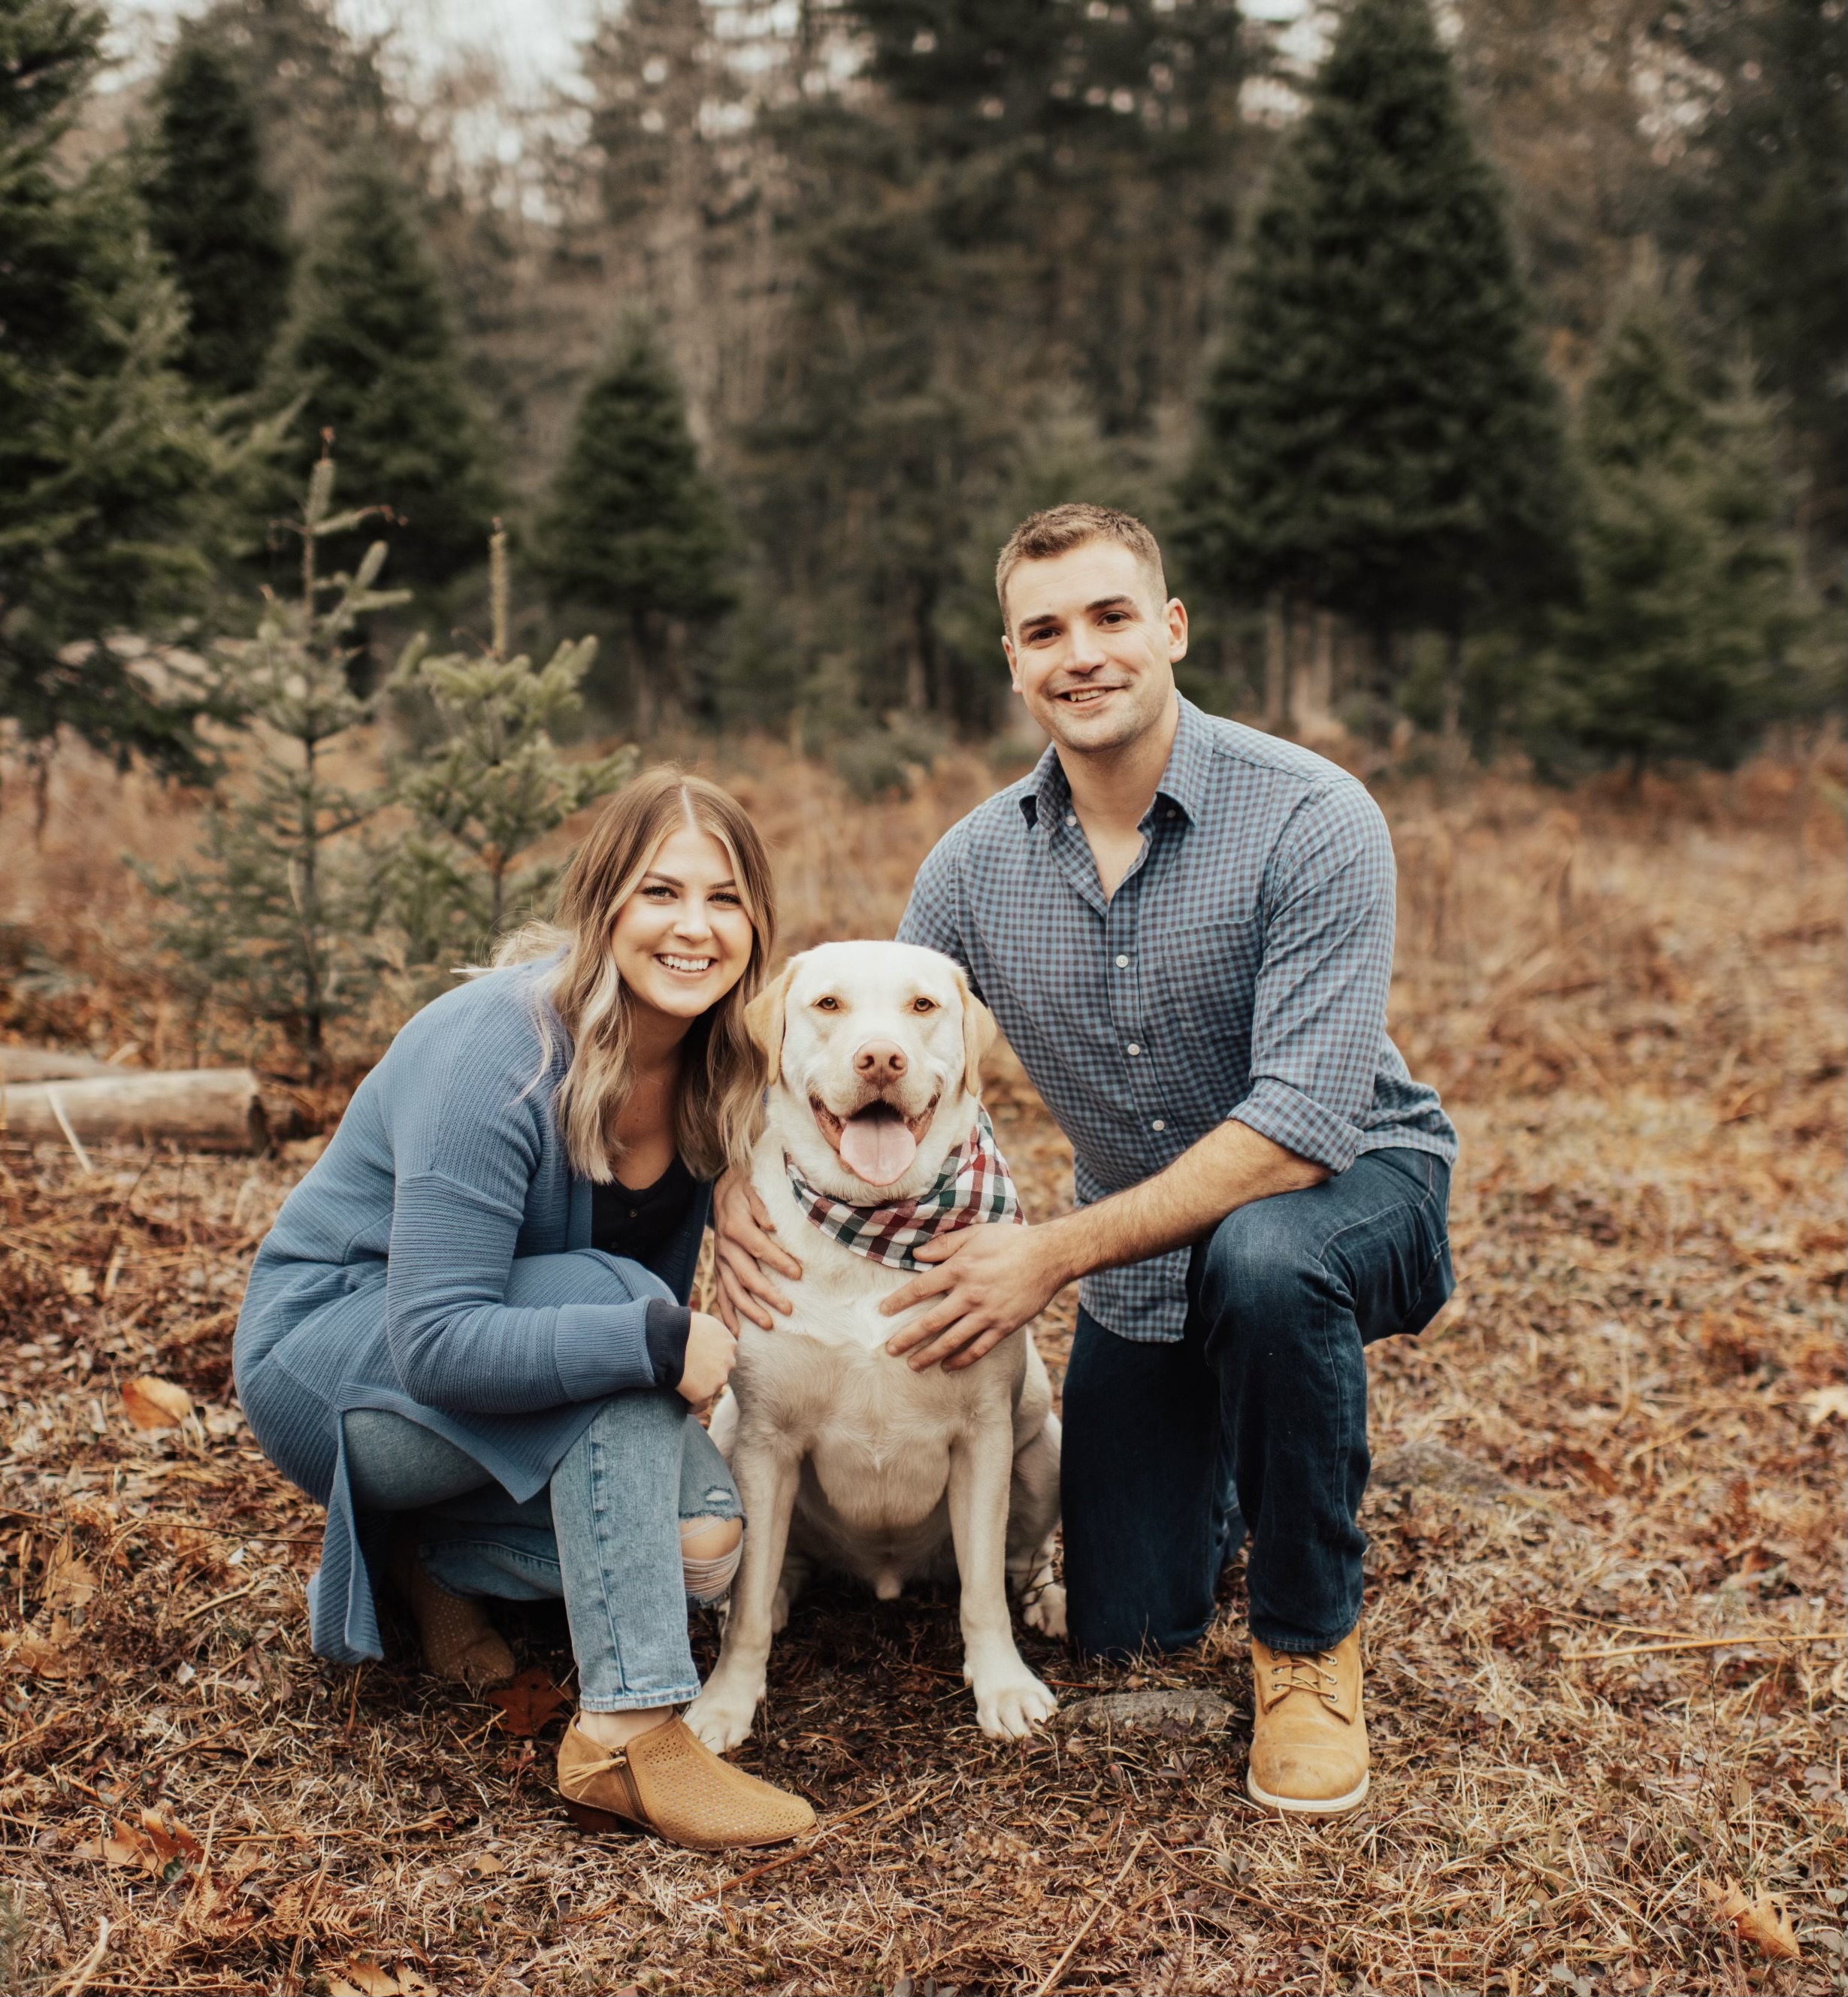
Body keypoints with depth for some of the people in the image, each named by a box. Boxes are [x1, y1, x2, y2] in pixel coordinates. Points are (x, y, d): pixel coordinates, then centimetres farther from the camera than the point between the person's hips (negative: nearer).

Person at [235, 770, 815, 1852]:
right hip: (333, 1366, -6)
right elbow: (437, 1347, -33)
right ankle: (629, 1733, -32)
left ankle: (436, 1554, 8)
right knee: (614, 1301, -33)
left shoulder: (719, 1065, -7)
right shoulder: (501, 1052, -28)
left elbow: (676, 1282, 5)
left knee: (704, 1538, -17)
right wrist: (655, 1341, -36)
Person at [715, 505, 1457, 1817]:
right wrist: (744, 1181, -23)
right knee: (1127, 1632, 3)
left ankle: (1313, 1640, -15)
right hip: (1145, 1244, 4)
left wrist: (1058, 1252, -35)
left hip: (1354, 1181, -4)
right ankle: (1235, 1463, 38)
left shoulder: (1311, 820, -25)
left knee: (1261, 1261, -40)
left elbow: (1303, 1119, -32)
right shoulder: (976, 865, -9)